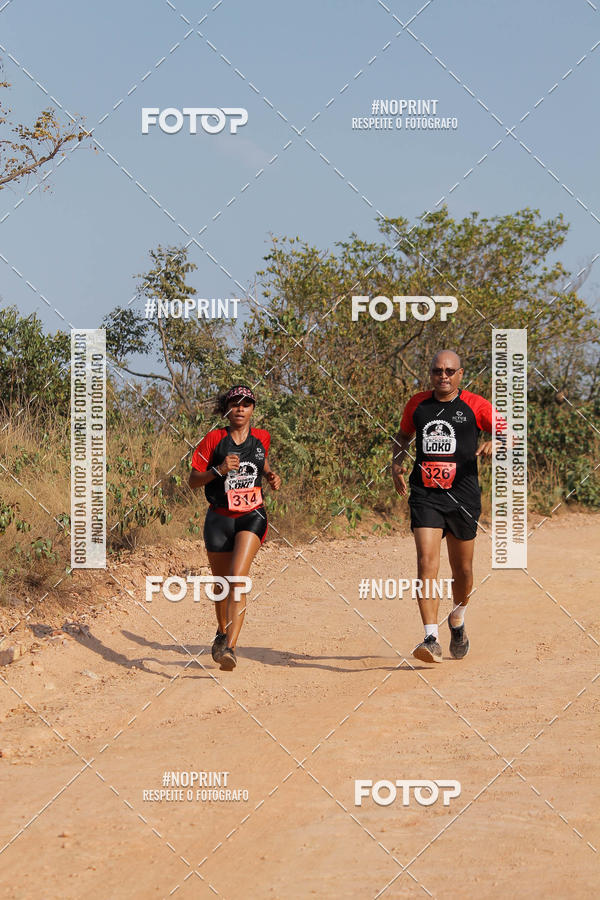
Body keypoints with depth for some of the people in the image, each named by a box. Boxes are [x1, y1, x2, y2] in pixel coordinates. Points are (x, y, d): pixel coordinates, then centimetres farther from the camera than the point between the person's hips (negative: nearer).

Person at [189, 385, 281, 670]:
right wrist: (220, 470, -20)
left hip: (252, 516, 0)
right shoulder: (214, 439, -4)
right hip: (219, 518, 0)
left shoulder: (261, 438, 5)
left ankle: (229, 647, -28)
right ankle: (222, 632, 43)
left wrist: (271, 476, 7)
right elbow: (193, 481, -4)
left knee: (238, 577, -21)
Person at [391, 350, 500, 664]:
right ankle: (431, 639, -19)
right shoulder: (417, 404, 9)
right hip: (425, 495, 1)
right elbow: (403, 435, 25)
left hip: (463, 496, 0)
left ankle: (457, 619, 41)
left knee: (462, 569, 11)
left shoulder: (475, 405, 1)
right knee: (427, 562, -16)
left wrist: (494, 443, -19)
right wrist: (397, 462, 6)